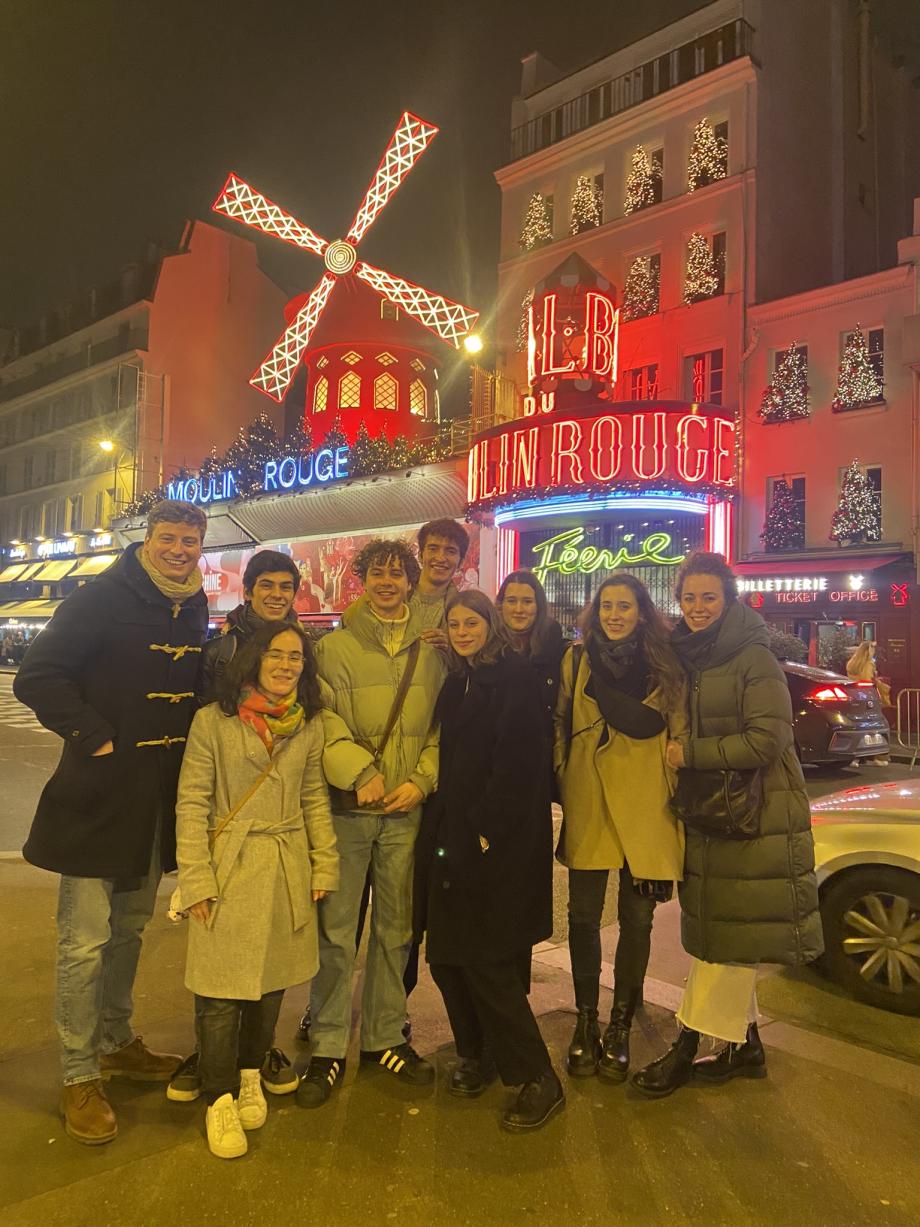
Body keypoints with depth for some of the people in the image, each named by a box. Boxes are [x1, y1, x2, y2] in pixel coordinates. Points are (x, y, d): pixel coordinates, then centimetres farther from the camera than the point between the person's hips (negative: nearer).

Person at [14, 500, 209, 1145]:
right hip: (98, 799, -6)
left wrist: (193, 747, 5)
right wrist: (94, 736, -18)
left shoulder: (195, 612, 7)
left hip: (161, 802, 7)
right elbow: (38, 678, -16)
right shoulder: (102, 600, -14)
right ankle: (80, 1075, 18)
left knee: (130, 928, 20)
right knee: (85, 940, 1)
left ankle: (116, 1041, 37)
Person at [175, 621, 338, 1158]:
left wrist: (325, 866, 5)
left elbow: (315, 799, 10)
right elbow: (191, 804, -7)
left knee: (273, 982, 14)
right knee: (221, 990, 0)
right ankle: (221, 1099, 17)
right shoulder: (213, 720, -8)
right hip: (229, 868, -3)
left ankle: (250, 1075, 34)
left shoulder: (310, 725, 4)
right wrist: (196, 879, -10)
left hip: (288, 872, 4)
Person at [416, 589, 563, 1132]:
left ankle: (538, 1080, 10)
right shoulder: (458, 683, 15)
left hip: (498, 843, -8)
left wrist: (485, 830, -18)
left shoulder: (516, 677, -10)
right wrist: (442, 829, 8)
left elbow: (517, 764, -18)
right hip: (453, 839, 8)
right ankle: (478, 1056, 32)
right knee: (446, 957, 12)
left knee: (486, 963, -5)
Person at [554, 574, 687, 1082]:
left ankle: (620, 1026, 25)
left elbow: (677, 734, 6)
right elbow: (560, 726, 7)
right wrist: (562, 781, 0)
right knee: (584, 916, 6)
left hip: (645, 808, 0)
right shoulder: (576, 660, 6)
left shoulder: (665, 667, 5)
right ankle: (585, 1021, 25)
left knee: (636, 918, 8)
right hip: (588, 805, 1)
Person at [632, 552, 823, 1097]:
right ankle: (746, 1045, 28)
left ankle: (688, 1046, 10)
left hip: (756, 818, -8)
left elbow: (767, 741, -20)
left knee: (729, 934, 0)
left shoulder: (755, 661, -13)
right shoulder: (689, 660, 10)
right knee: (722, 933, 14)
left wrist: (690, 754, -16)